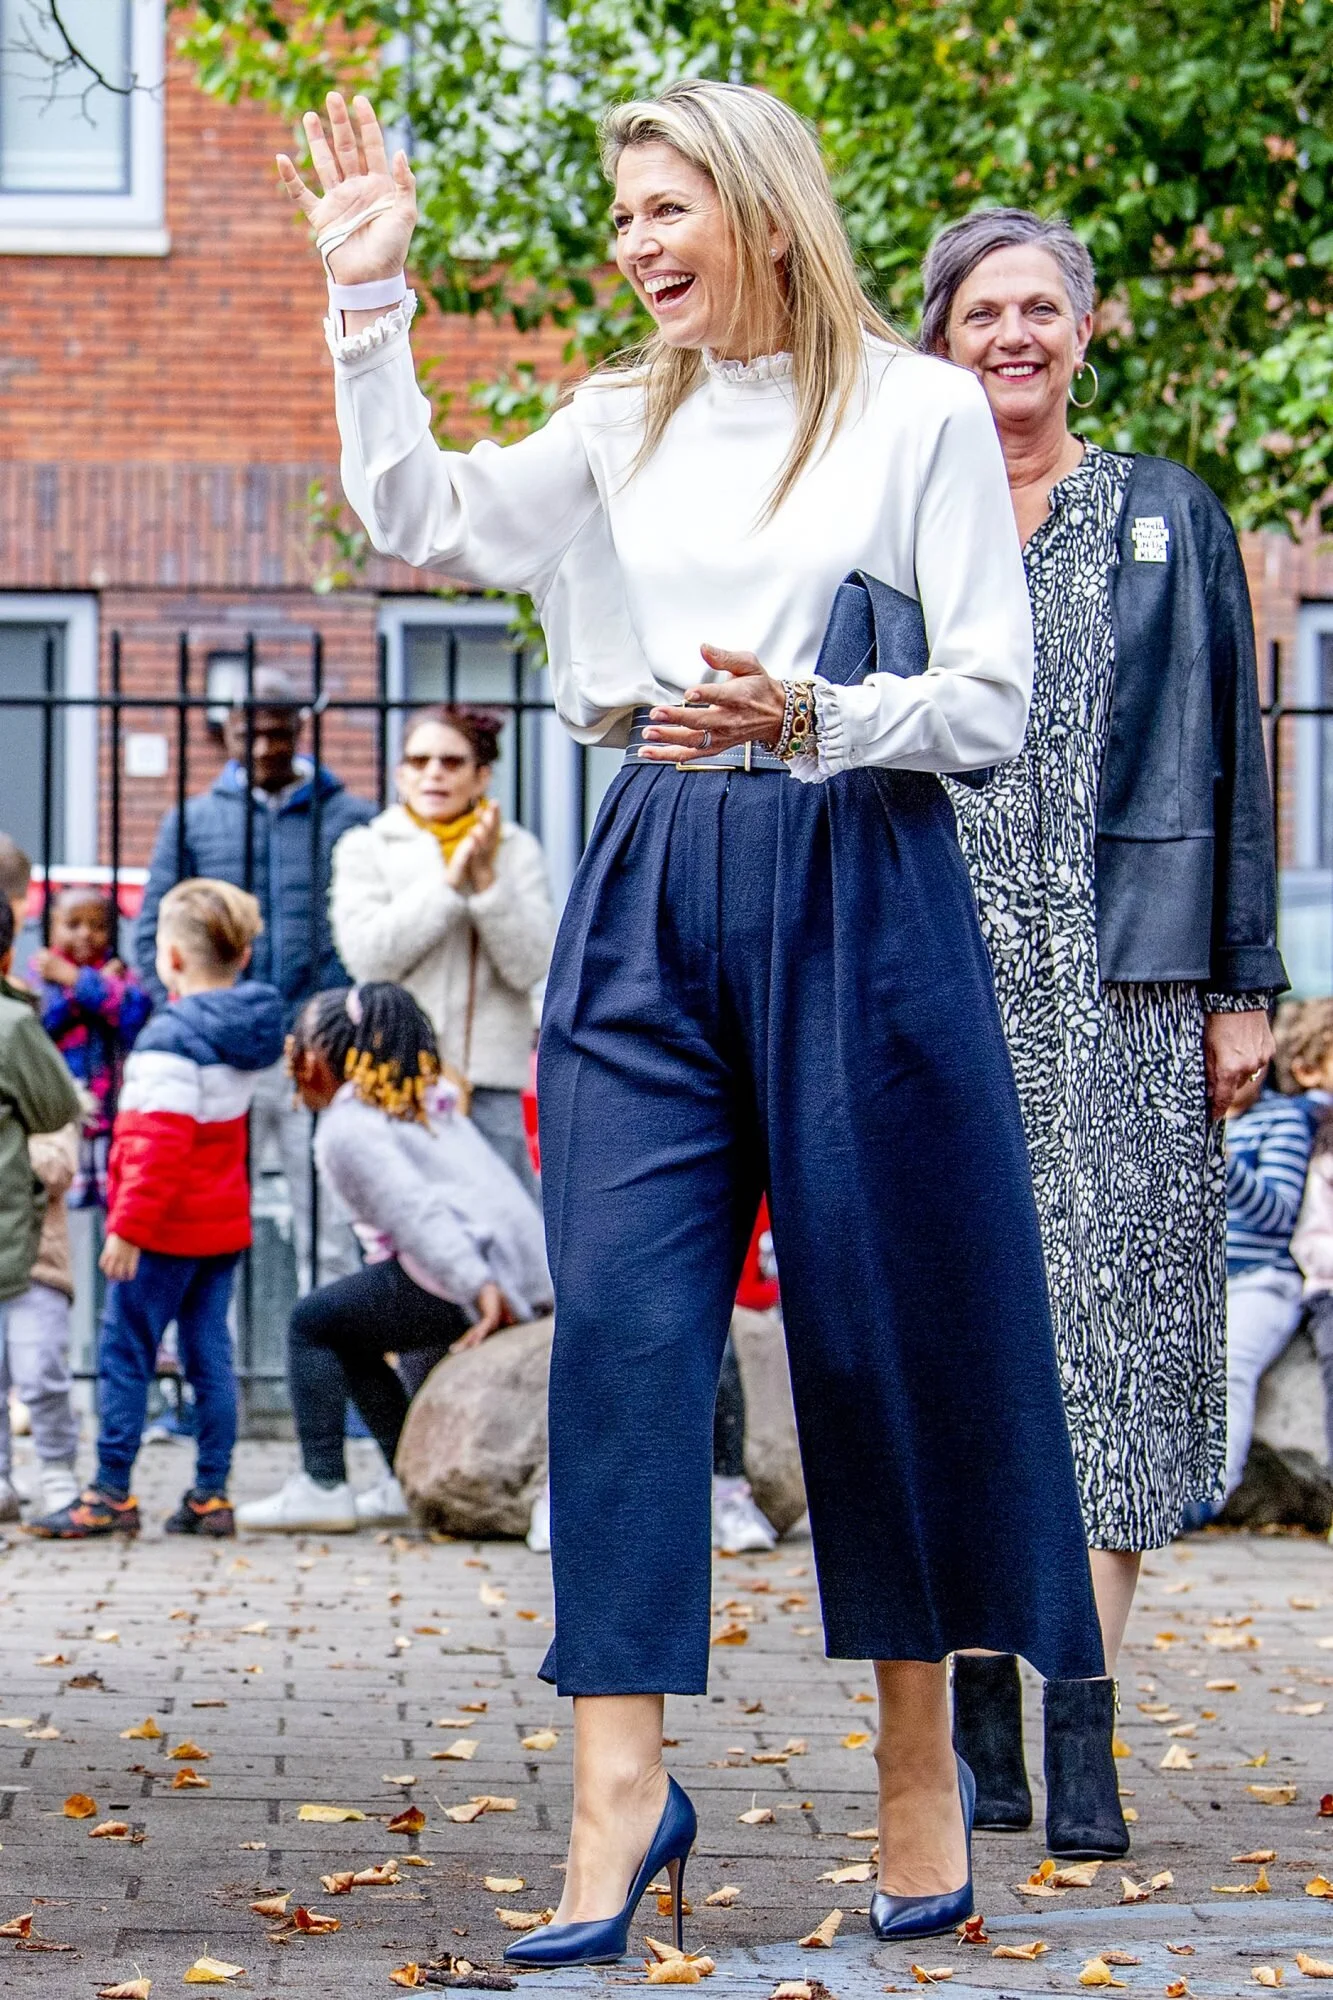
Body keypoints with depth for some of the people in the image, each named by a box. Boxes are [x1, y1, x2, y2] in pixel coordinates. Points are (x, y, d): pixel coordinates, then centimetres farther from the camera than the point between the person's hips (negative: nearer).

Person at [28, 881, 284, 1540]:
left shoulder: (170, 1036, -19)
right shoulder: (249, 1024, 6)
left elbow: (161, 1145, -24)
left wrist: (129, 1226, -20)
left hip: (167, 1231, -8)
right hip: (225, 1223, 8)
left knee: (123, 1353, 0)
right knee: (209, 1355, 10)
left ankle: (110, 1495, 3)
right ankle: (210, 1496, 11)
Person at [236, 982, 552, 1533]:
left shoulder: (347, 1129, -6)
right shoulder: (428, 1104, 24)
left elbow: (416, 1210, -19)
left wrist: (477, 1289, -28)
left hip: (463, 1271, -9)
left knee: (312, 1324, 4)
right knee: (349, 1333, 23)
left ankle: (323, 1486, -3)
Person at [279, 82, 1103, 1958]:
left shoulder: (923, 411, 0)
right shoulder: (625, 424, 13)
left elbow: (996, 701, -3)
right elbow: (422, 519, 11)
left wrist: (806, 719, -19)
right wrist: (371, 296, 5)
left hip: (858, 892, -4)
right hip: (655, 893, 4)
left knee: (885, 1328, 3)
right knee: (621, 1322, -7)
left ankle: (924, 1761, 18)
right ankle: (620, 1792, -8)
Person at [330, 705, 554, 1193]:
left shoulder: (516, 849, 11)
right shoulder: (367, 848, 9)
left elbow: (530, 965, -1)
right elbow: (366, 954, -7)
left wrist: (487, 878, -10)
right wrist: (449, 879, -10)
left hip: (492, 1083, 1)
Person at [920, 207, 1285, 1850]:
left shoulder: (1170, 520, 10)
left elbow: (1230, 759, 9)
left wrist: (1243, 987, 2)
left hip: (1122, 990, -1)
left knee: (1109, 1320, -6)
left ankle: (1082, 1722, -6)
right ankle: (984, 1712, 7)